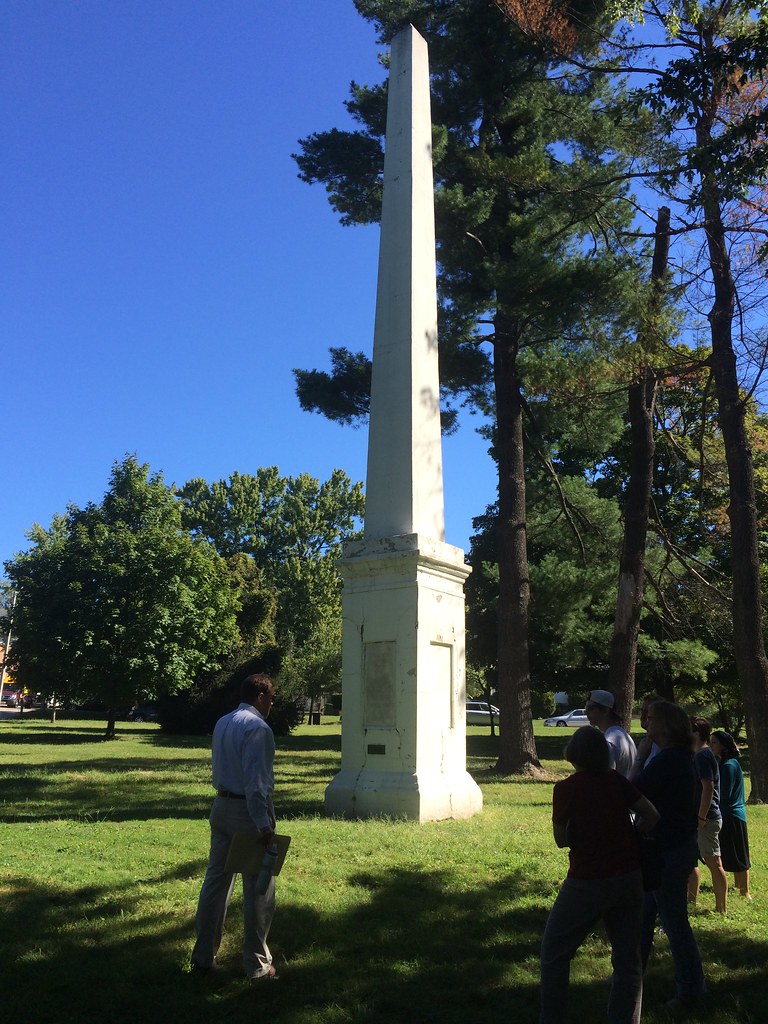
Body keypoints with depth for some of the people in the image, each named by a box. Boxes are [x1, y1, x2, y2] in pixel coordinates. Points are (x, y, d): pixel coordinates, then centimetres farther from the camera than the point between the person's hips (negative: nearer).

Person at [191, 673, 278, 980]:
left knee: (216, 880, 16)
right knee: (258, 889, 2)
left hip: (221, 805, 9)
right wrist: (264, 824, -23)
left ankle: (203, 955, 26)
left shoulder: (222, 723, 10)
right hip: (248, 810, -9)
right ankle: (257, 965, 11)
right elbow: (255, 780, -22)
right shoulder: (257, 728, -17)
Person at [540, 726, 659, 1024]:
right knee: (627, 958, 15)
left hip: (588, 882, -4)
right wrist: (627, 839, 12)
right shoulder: (616, 780, -1)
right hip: (629, 877, 4)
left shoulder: (565, 789, -12)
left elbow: (561, 839, -5)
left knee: (554, 953, 13)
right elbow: (651, 815, 0)